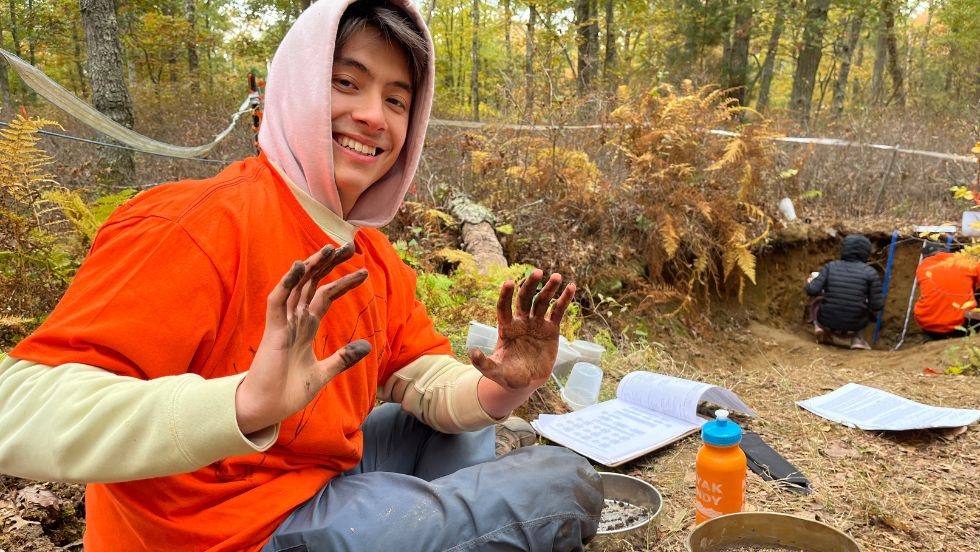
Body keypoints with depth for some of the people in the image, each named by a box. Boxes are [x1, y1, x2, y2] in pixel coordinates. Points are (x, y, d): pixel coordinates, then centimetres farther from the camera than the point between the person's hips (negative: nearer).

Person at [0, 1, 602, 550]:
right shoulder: (200, 224, -23)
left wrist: (503, 390, -17)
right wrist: (244, 404, -47)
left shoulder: (373, 255, 3)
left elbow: (433, 386, 6)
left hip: (321, 476, 8)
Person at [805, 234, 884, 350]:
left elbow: (812, 291, -12)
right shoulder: (870, 273, -6)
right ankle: (854, 339, 13)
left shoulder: (830, 266, -4)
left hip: (828, 322, 0)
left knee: (818, 302, 33)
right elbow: (877, 306, -9)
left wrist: (811, 282, 11)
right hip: (853, 325, 0)